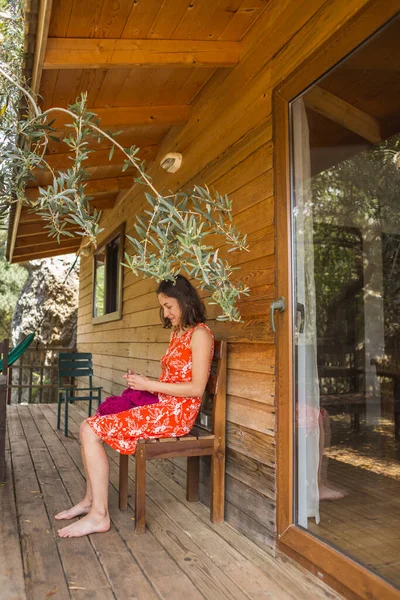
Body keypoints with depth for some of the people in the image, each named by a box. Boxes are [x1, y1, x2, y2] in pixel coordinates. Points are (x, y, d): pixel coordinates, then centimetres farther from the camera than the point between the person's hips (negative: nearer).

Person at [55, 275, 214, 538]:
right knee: (90, 425, 5)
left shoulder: (199, 333, -12)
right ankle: (91, 500, 14)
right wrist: (142, 382, -1)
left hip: (175, 412, -9)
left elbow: (196, 388, -19)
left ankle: (99, 515, -7)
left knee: (91, 430, -14)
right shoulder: (178, 333, 16)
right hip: (161, 406, 9)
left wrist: (149, 385, -15)